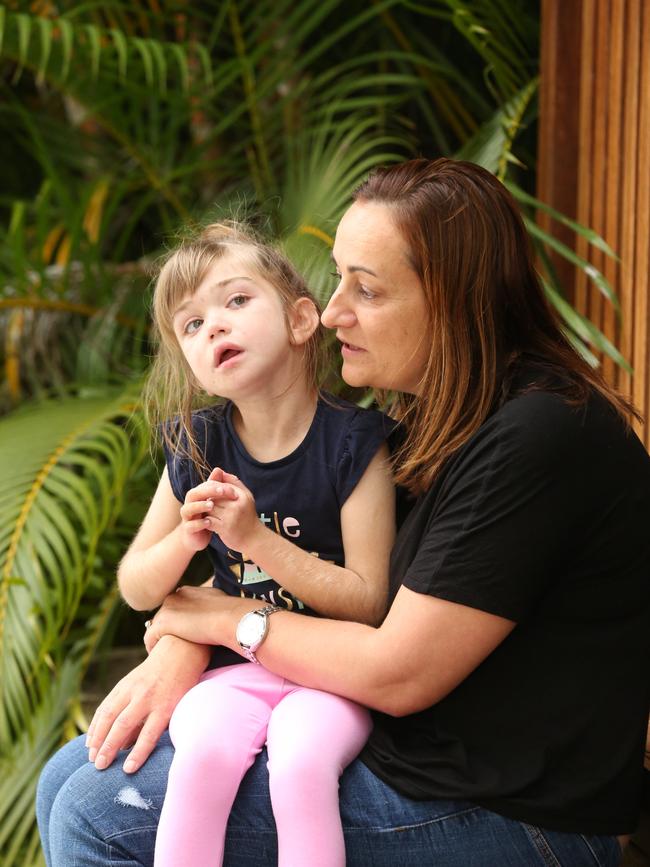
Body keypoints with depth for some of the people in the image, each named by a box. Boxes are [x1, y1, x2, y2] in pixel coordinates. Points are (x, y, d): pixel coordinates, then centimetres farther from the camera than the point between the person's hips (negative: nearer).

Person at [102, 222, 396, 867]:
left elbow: (368, 602, -12)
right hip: (233, 671, 3)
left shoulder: (354, 443, -9)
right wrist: (186, 538, -13)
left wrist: (256, 537, -21)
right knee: (202, 753, -28)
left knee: (300, 764, -31)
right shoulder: (196, 449, 2)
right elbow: (136, 590, 9)